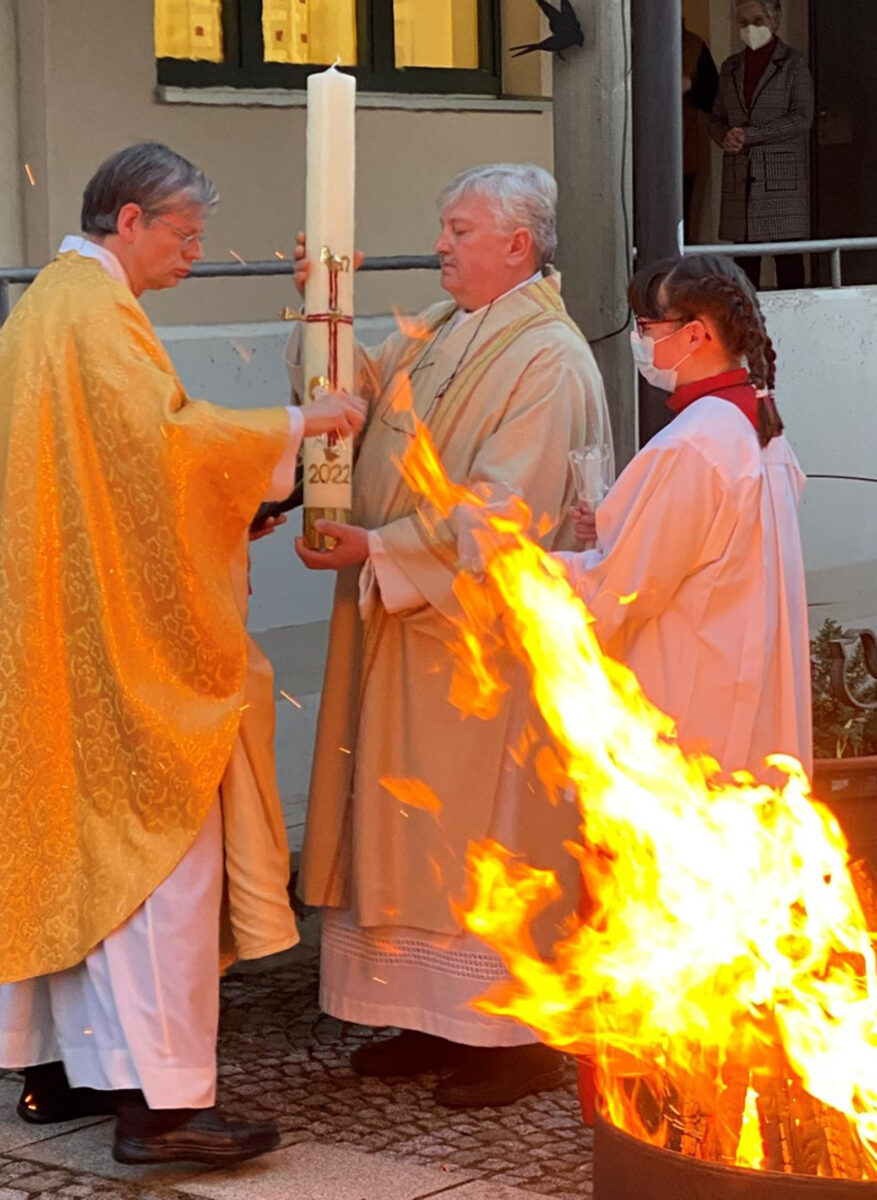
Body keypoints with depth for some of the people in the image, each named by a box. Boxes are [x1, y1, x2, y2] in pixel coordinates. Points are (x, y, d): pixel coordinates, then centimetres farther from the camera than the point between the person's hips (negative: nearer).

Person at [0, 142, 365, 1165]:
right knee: (162, 847, -9)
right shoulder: (96, 310, -14)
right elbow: (161, 431, -28)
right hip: (123, 629, -11)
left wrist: (231, 499, 17)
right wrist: (295, 424, -18)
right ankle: (162, 1099, -10)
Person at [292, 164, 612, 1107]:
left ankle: (519, 1037, 9)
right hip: (405, 622, 9)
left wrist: (378, 550, -22)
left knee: (488, 835, -1)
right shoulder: (437, 331, 13)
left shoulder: (547, 360, -15)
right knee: (415, 823, 12)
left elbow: (503, 508, -22)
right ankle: (442, 1018, 22)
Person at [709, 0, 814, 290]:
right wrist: (725, 138, -6)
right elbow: (717, 118, 19)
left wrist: (750, 135, -14)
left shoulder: (793, 64, 1)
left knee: (788, 257, -6)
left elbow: (802, 118, -7)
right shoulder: (731, 67, 15)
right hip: (740, 176, 4)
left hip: (781, 172, -4)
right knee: (744, 259, 2)